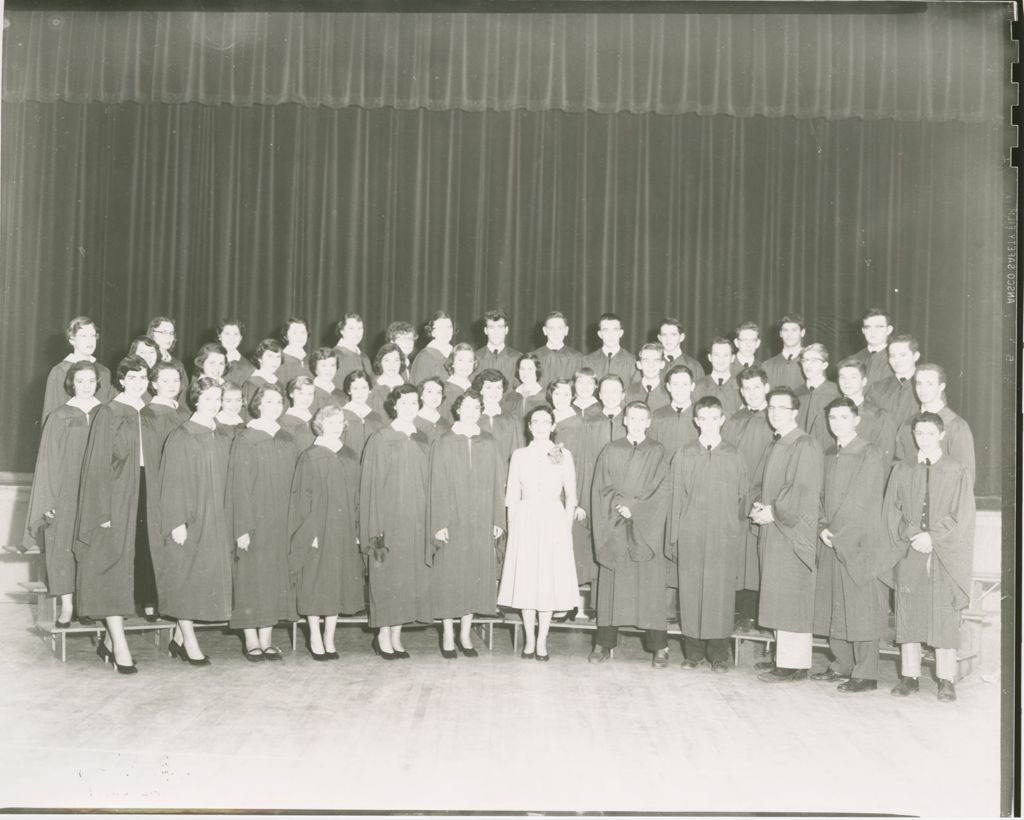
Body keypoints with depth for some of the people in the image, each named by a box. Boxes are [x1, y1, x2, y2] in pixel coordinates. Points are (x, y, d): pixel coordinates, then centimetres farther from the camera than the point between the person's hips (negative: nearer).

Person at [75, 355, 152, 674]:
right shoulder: (108, 413, -6)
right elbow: (98, 463, -10)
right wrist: (103, 509, -15)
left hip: (138, 498, 6)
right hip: (114, 497, -6)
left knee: (124, 567, 9)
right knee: (112, 566, -6)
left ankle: (110, 639, 17)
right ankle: (119, 646, -8)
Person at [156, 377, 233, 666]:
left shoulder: (222, 440, 10)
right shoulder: (181, 438, -9)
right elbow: (173, 482, -12)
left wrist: (227, 519, 10)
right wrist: (177, 522, -17)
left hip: (215, 520, 7)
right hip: (189, 520, -7)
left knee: (208, 577, 8)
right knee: (186, 576, -1)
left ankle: (178, 639, 19)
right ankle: (189, 643, 8)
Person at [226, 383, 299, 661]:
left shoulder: (287, 441, 11)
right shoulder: (245, 441, -6)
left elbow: (294, 483, 13)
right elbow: (239, 486, -9)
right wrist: (243, 528, -15)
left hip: (282, 521, 5)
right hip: (255, 521, -5)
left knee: (276, 576, 6)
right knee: (252, 577, -1)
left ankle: (267, 639, 13)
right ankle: (251, 641, 7)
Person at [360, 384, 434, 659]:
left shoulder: (422, 441, 10)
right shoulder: (380, 440, -4)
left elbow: (428, 482, 12)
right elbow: (372, 486, -6)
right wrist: (376, 530, -12)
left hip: (416, 520, 5)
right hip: (390, 519, -5)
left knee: (410, 577, 5)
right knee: (388, 576, -2)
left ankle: (396, 636, 15)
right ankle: (383, 636, 10)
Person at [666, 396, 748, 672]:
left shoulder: (733, 456, 6)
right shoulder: (684, 456, 6)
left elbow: (742, 496, 10)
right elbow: (676, 498, 7)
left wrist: (740, 530, 4)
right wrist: (672, 539, 5)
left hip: (724, 536, 0)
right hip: (691, 535, 1)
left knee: (721, 592, 0)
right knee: (690, 591, 3)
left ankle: (719, 654, 10)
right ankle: (694, 652, 13)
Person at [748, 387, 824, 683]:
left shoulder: (805, 446, -11)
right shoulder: (774, 447, 16)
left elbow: (804, 492, -18)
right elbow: (761, 485, 20)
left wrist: (773, 512, -14)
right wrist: (759, 505, 1)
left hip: (793, 531, -8)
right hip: (772, 531, 8)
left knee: (791, 597, -6)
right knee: (778, 597, 10)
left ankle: (794, 664, -2)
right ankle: (784, 656, 17)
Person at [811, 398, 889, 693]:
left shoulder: (870, 456, -9)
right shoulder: (829, 456, 13)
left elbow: (862, 504, -12)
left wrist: (838, 535, -11)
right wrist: (823, 528, -3)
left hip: (860, 543, -7)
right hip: (832, 544, 7)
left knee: (861, 610, -3)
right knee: (834, 609, 11)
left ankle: (865, 674, 4)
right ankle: (842, 665, 23)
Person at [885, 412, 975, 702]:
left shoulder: (957, 472, 3)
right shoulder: (901, 471, 10)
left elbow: (962, 516, -2)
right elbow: (892, 511, 5)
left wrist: (932, 536, -11)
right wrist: (912, 535, -10)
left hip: (945, 556, -2)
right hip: (909, 555, 2)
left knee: (945, 618, -2)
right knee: (908, 615, 3)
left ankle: (946, 681, 4)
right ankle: (910, 677, 10)